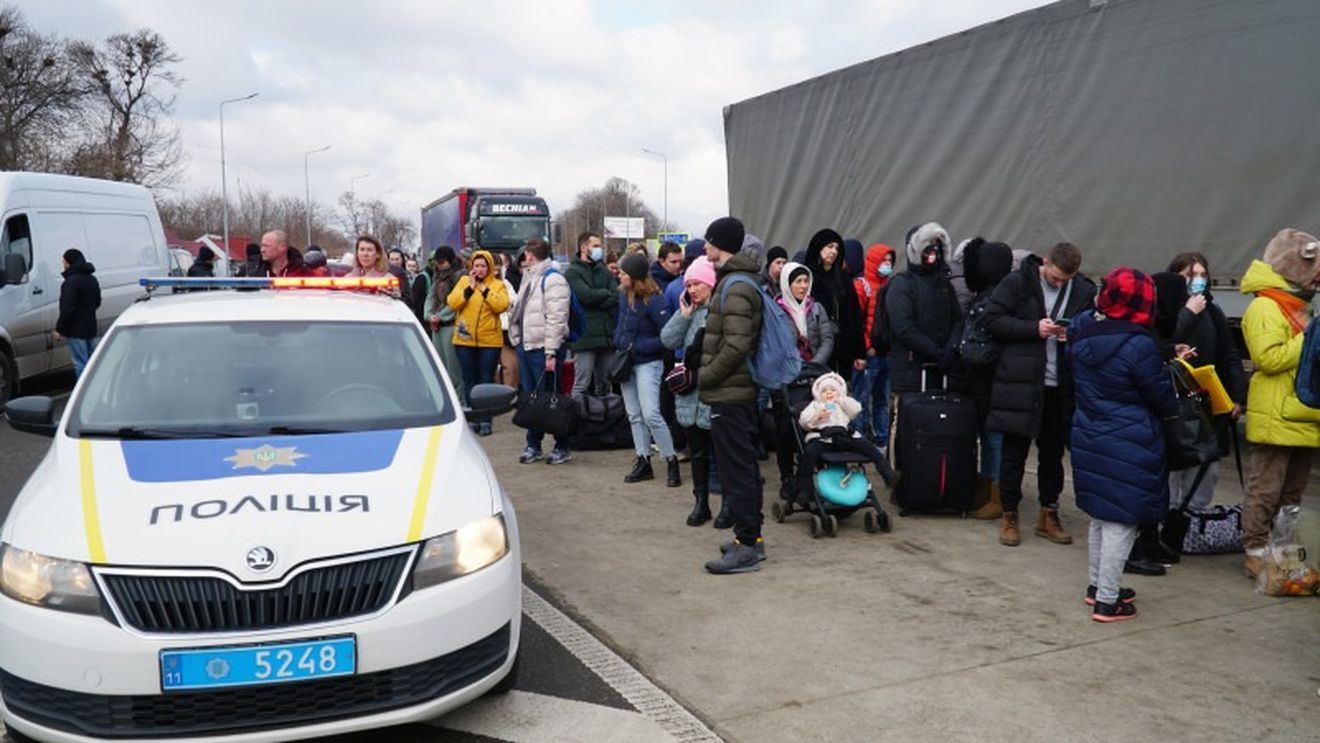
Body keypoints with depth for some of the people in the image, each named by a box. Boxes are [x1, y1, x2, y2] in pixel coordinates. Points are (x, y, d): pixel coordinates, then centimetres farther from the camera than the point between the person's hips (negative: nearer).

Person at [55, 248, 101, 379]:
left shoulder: (72, 281, -17)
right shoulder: (92, 279, 13)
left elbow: (68, 308, -21)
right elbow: (97, 302, 22)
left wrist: (59, 329, -16)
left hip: (76, 330, -9)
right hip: (90, 328, 9)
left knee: (80, 364, -6)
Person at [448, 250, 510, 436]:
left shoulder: (498, 285, 4)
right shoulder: (464, 281, 8)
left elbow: (502, 305, -13)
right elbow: (452, 303, -5)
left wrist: (485, 290, -16)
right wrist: (469, 288, -12)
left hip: (490, 341, -2)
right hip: (465, 340, 2)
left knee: (486, 381, 2)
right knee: (469, 381, 8)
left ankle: (485, 421, 8)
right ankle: (472, 419, 16)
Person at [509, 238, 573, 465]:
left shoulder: (552, 279, -11)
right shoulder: (530, 278, 18)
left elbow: (556, 319, -18)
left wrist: (551, 353, -21)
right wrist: (517, 339, 15)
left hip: (543, 349, -9)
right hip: (525, 345, 9)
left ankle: (562, 447, 6)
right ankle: (533, 445, 20)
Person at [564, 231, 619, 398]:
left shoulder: (604, 271, 17)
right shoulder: (572, 273, -1)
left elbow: (617, 297, 3)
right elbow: (587, 296, -16)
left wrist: (598, 300, -12)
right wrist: (606, 293, 0)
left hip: (606, 335, 6)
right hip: (585, 336, -6)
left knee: (604, 385, 12)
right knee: (581, 386, -7)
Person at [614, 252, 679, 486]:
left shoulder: (654, 301, -17)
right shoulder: (624, 297, 5)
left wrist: (637, 347, -18)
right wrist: (617, 345, 4)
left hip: (647, 363, -8)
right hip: (626, 362, 8)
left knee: (651, 414, -13)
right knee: (634, 416, 10)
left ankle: (672, 462, 0)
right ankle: (643, 462, 18)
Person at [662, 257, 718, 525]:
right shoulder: (690, 311, 12)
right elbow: (668, 340, 5)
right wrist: (684, 314, -3)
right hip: (691, 393, 6)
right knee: (697, 450, 13)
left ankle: (729, 503, 18)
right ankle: (701, 502, 23)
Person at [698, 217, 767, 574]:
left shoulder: (735, 287, -16)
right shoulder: (739, 281, 16)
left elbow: (735, 346, -24)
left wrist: (704, 378, -14)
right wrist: (706, 375, 15)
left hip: (729, 394, -10)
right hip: (741, 390, 10)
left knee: (736, 470, -6)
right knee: (744, 467, 15)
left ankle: (746, 546, -1)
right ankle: (751, 537, 24)